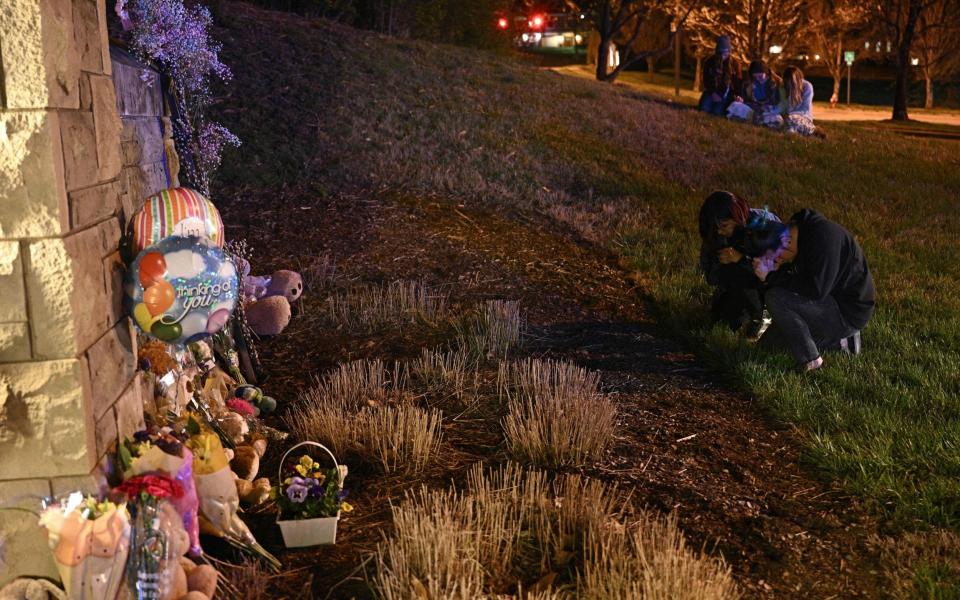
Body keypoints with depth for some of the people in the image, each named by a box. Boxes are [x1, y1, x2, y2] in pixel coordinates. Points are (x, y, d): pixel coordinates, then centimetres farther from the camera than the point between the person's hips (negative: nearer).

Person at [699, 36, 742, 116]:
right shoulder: (710, 62, -1)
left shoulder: (735, 63, -3)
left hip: (727, 92, -2)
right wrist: (713, 93, -13)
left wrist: (736, 95, -19)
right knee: (705, 108, -21)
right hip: (712, 91, 2)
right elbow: (706, 80, 0)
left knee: (718, 111, -24)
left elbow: (738, 81, -3)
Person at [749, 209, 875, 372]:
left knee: (775, 298, -23)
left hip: (849, 311, -10)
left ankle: (809, 359, -12)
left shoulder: (823, 236, -24)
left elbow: (816, 289, -29)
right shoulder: (803, 235, 5)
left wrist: (772, 276, -23)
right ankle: (841, 340, 14)